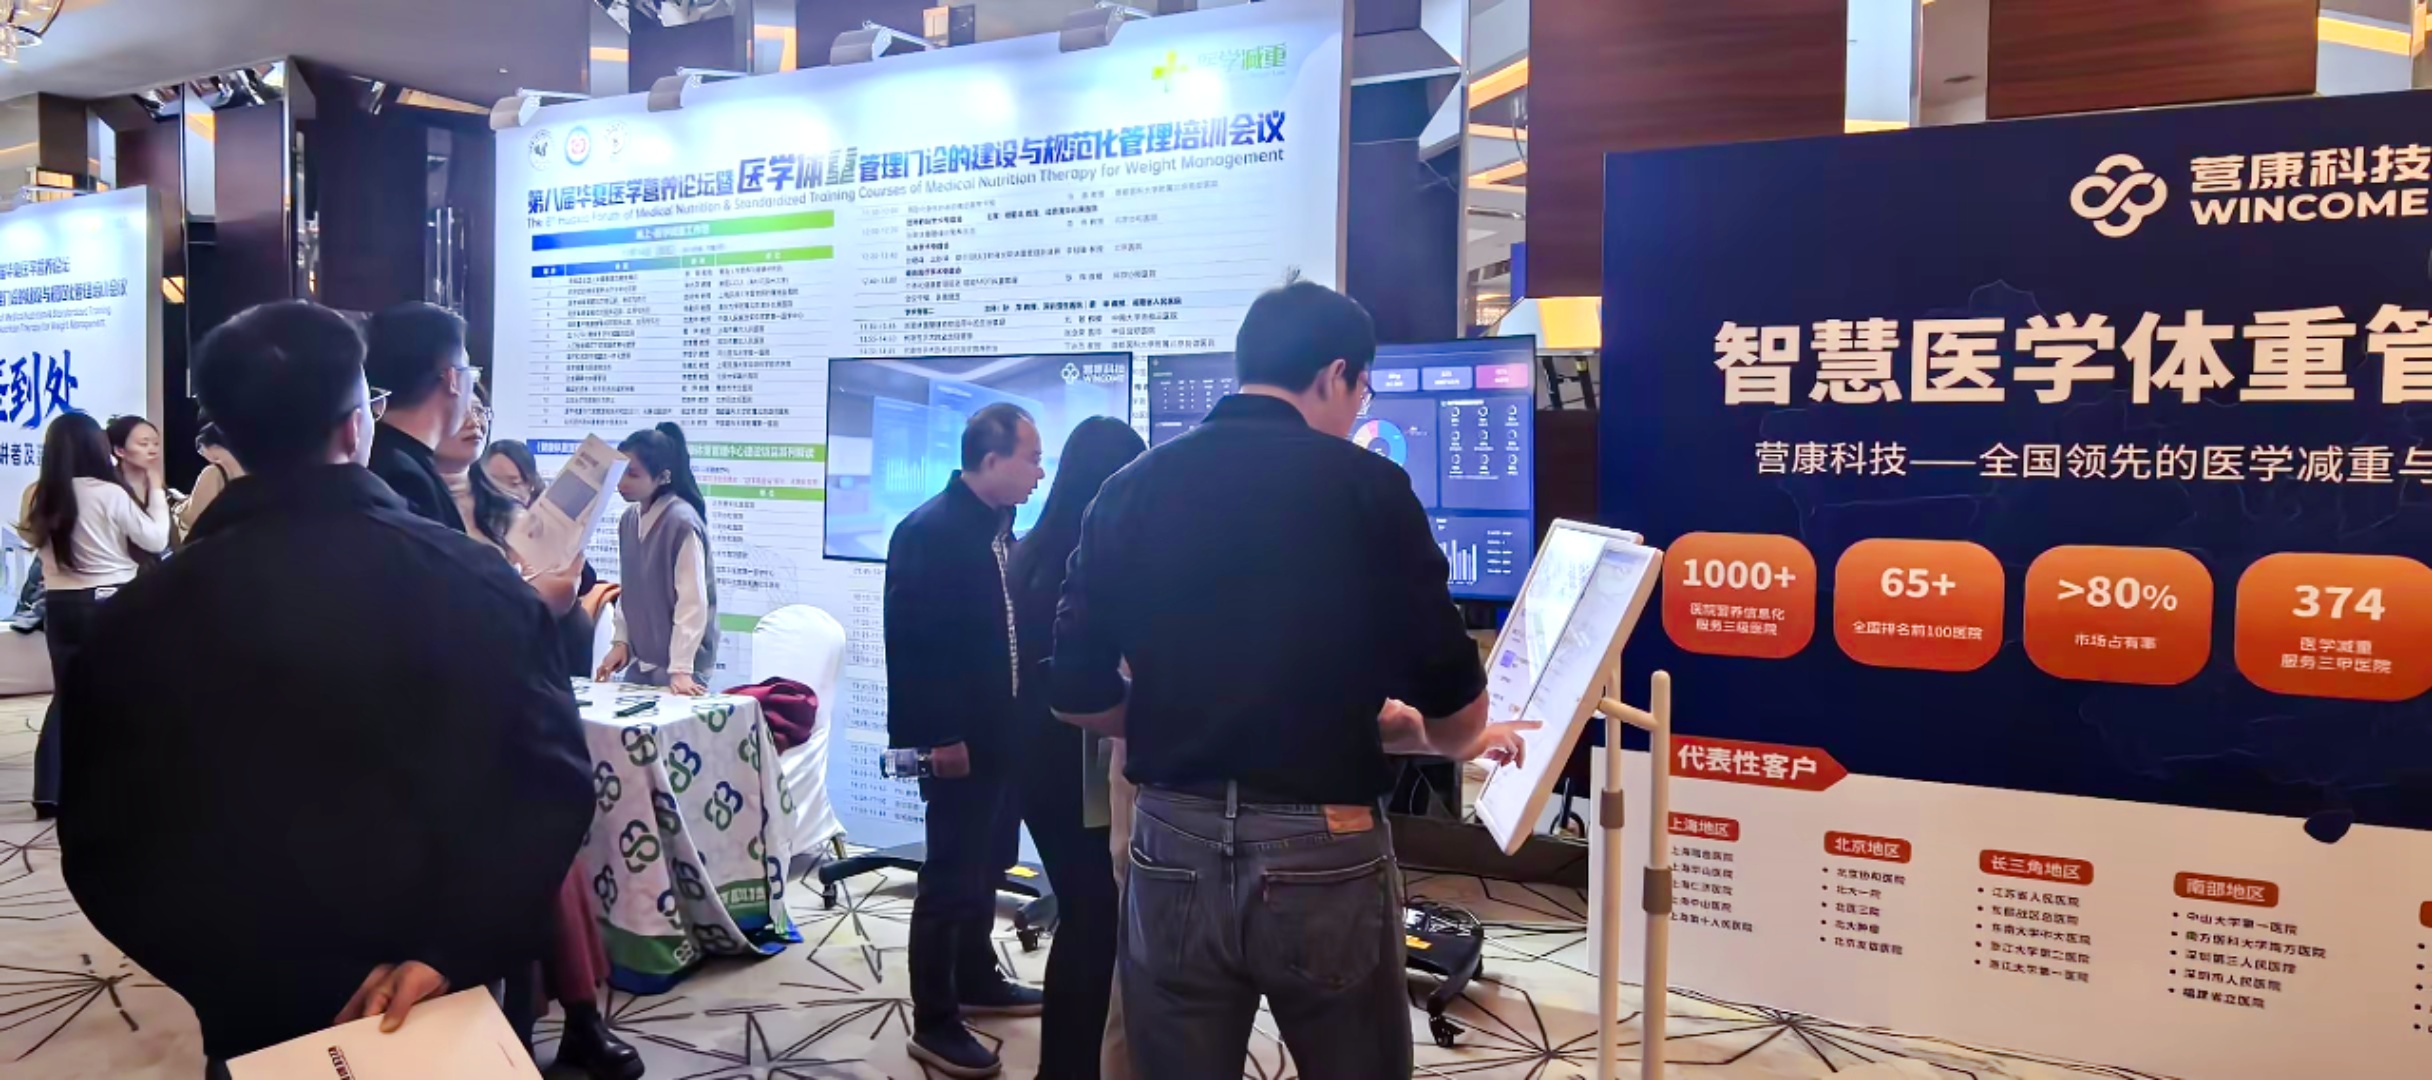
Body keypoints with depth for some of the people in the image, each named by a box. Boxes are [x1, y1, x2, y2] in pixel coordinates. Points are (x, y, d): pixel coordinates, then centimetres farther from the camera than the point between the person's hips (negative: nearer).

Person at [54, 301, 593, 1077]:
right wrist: (454, 949, -20)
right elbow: (549, 783, -20)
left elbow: (98, 839, -2)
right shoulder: (472, 577, -14)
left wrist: (207, 968, 9)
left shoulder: (145, 613, -9)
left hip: (251, 1007, 2)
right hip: (439, 994, -1)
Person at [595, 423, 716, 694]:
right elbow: (629, 590, 12)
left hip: (677, 664, -7)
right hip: (640, 660, 7)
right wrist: (621, 641, 4)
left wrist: (681, 669, -23)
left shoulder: (682, 523, -17)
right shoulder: (629, 519, 4)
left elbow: (693, 602, -20)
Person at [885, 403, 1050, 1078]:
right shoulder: (928, 530, -17)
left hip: (1000, 733, 8)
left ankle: (977, 980, 35)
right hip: (958, 742, -8)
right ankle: (934, 1023, 10)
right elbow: (910, 641, -20)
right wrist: (938, 737, -21)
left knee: (986, 866, 19)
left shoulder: (1000, 527, 8)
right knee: (950, 878, 0)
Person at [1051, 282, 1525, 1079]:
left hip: (1172, 847, 3)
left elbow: (1078, 695, 3)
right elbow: (1452, 698, -5)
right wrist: (1455, 739, 18)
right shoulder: (1368, 488, -7)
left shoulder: (1131, 489, 2)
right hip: (1322, 853, -2)